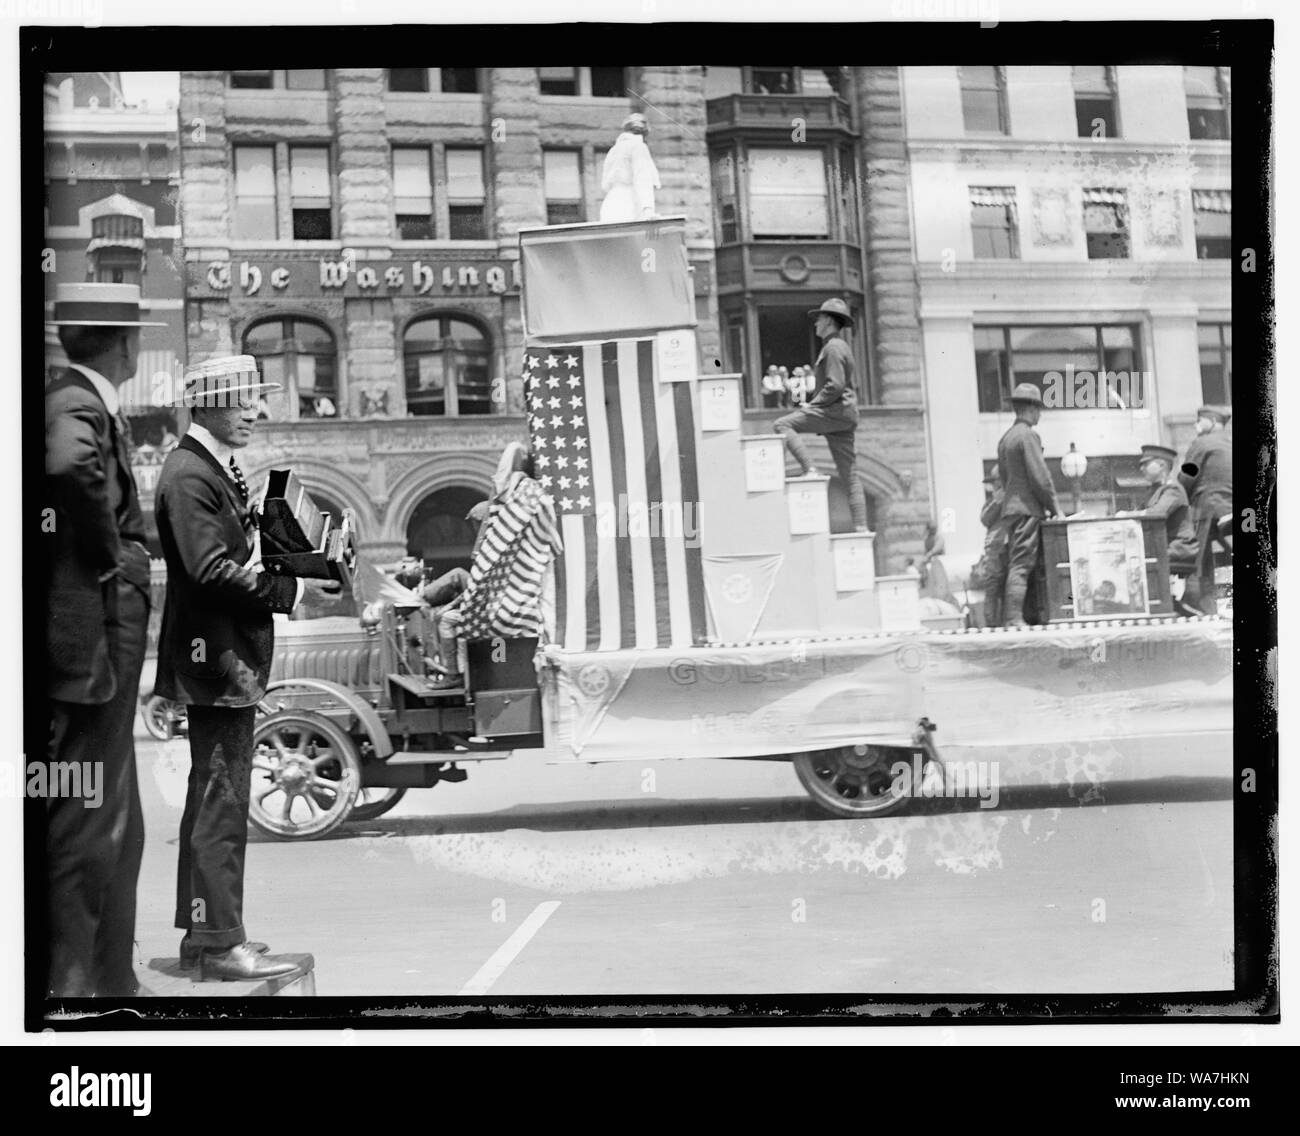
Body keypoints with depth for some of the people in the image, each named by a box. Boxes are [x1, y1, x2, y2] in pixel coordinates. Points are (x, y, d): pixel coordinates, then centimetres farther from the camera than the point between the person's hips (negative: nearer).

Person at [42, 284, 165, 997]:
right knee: (89, 820, -3)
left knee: (112, 822, 16)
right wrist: (112, 556, -23)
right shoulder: (79, 405, -14)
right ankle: (73, 979, 5)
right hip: (94, 636, -10)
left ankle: (111, 978, 27)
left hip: (107, 642, 10)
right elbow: (68, 463, -36)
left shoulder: (88, 403, 15)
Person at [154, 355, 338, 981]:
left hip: (229, 660, 11)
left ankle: (203, 933, 26)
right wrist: (291, 591, -19)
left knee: (212, 800, 16)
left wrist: (291, 564, 7)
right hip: (216, 660, -11)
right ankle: (220, 946, 0)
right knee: (221, 803, -6)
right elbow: (210, 570, -22)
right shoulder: (189, 474, -14)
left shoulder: (218, 469, 17)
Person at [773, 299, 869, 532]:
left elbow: (835, 386, -19)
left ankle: (810, 469, -20)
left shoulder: (833, 347, -8)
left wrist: (812, 405, -12)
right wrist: (813, 405, 20)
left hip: (835, 410, -10)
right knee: (848, 474, 5)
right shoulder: (842, 346, 23)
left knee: (782, 425, -11)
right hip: (844, 416, 10)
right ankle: (860, 527, 2)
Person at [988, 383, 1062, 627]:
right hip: (1027, 509, -9)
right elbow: (1040, 477, -15)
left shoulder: (1005, 438, 17)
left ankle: (1006, 618, 9)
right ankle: (1014, 619, -13)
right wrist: (1054, 507, -5)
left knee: (1011, 563, 10)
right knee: (1022, 565, -10)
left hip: (1010, 508, 9)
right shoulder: (1028, 435, -11)